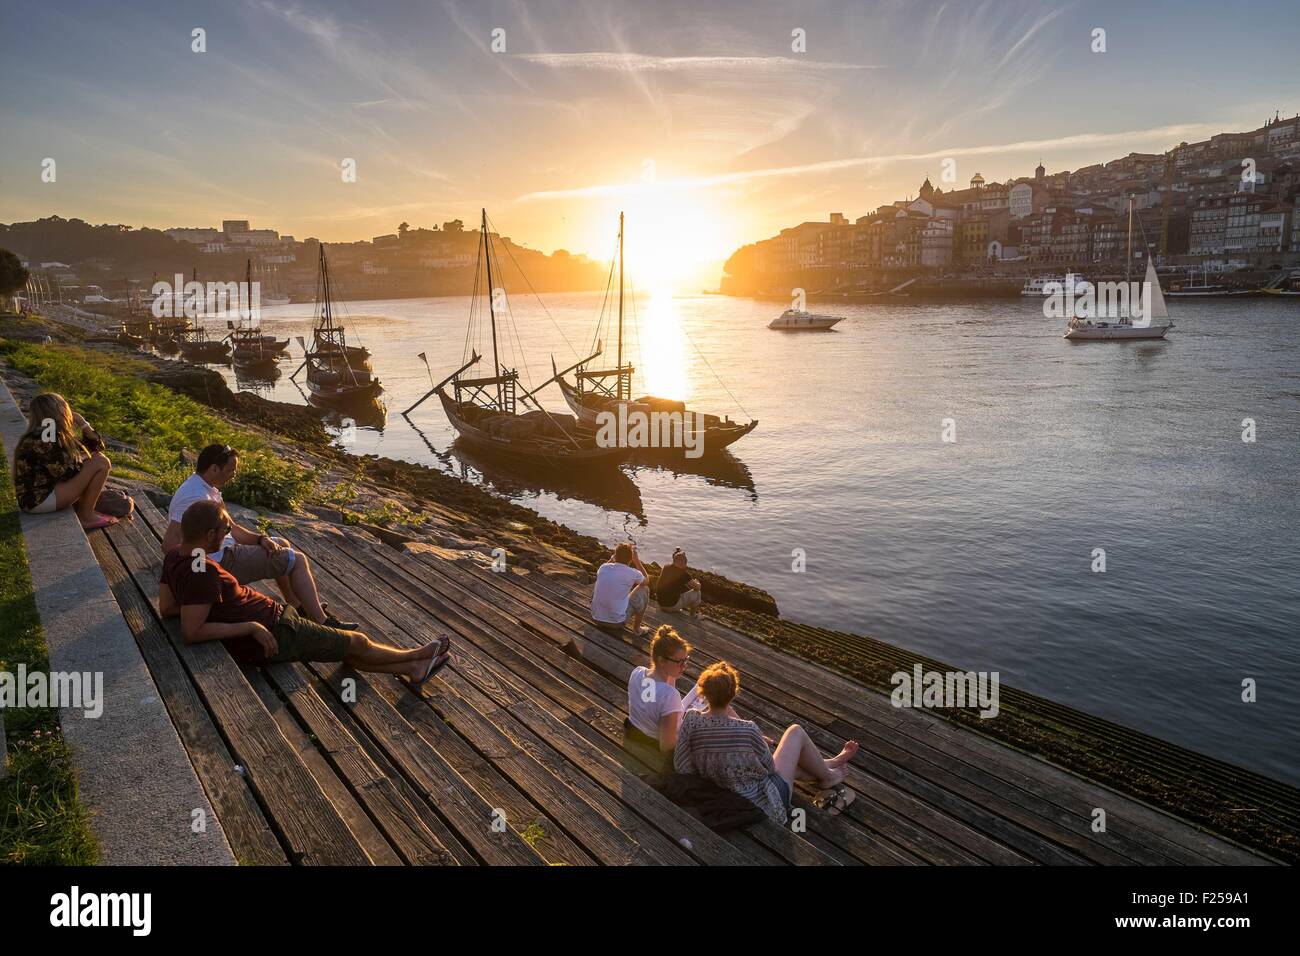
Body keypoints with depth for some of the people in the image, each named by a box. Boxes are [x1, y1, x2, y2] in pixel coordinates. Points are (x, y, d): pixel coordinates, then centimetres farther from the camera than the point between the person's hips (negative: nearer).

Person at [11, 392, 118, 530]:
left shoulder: (55, 434, 7)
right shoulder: (42, 440, -22)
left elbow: (96, 447, 13)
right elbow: (66, 473, -23)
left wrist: (83, 424, 0)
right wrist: (79, 459, -4)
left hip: (48, 488, 10)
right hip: (38, 500, -10)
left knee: (97, 457, 15)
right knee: (100, 463, -15)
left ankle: (80, 508, 10)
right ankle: (86, 516, -5)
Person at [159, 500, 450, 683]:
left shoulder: (175, 556, -1)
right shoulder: (203, 572, -30)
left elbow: (166, 607, 8)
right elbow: (191, 632, -32)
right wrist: (251, 627, -27)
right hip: (273, 634, -10)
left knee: (346, 648, 20)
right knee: (357, 642, 10)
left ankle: (411, 669, 30)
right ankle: (416, 655, 32)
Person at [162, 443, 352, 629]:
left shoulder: (209, 489, 10)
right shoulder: (195, 495, -24)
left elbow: (231, 529, 13)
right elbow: (170, 543, -30)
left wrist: (260, 539, -5)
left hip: (223, 550, 11)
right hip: (218, 562, -11)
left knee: (282, 545, 25)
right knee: (297, 560, -7)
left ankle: (298, 609, 27)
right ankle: (321, 622, -5)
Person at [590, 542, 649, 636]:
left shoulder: (603, 567, -2)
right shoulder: (632, 573, -13)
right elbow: (646, 580, 13)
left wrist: (612, 558, 22)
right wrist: (637, 560, 12)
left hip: (595, 618, 5)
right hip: (616, 622, -5)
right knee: (645, 589, 12)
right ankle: (636, 629, 21)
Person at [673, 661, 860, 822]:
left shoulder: (691, 720, -20)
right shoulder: (747, 729, -29)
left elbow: (681, 768, -14)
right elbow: (770, 766, -10)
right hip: (766, 803, -5)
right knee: (796, 732, 14)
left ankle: (830, 764, 53)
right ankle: (828, 777, 38)